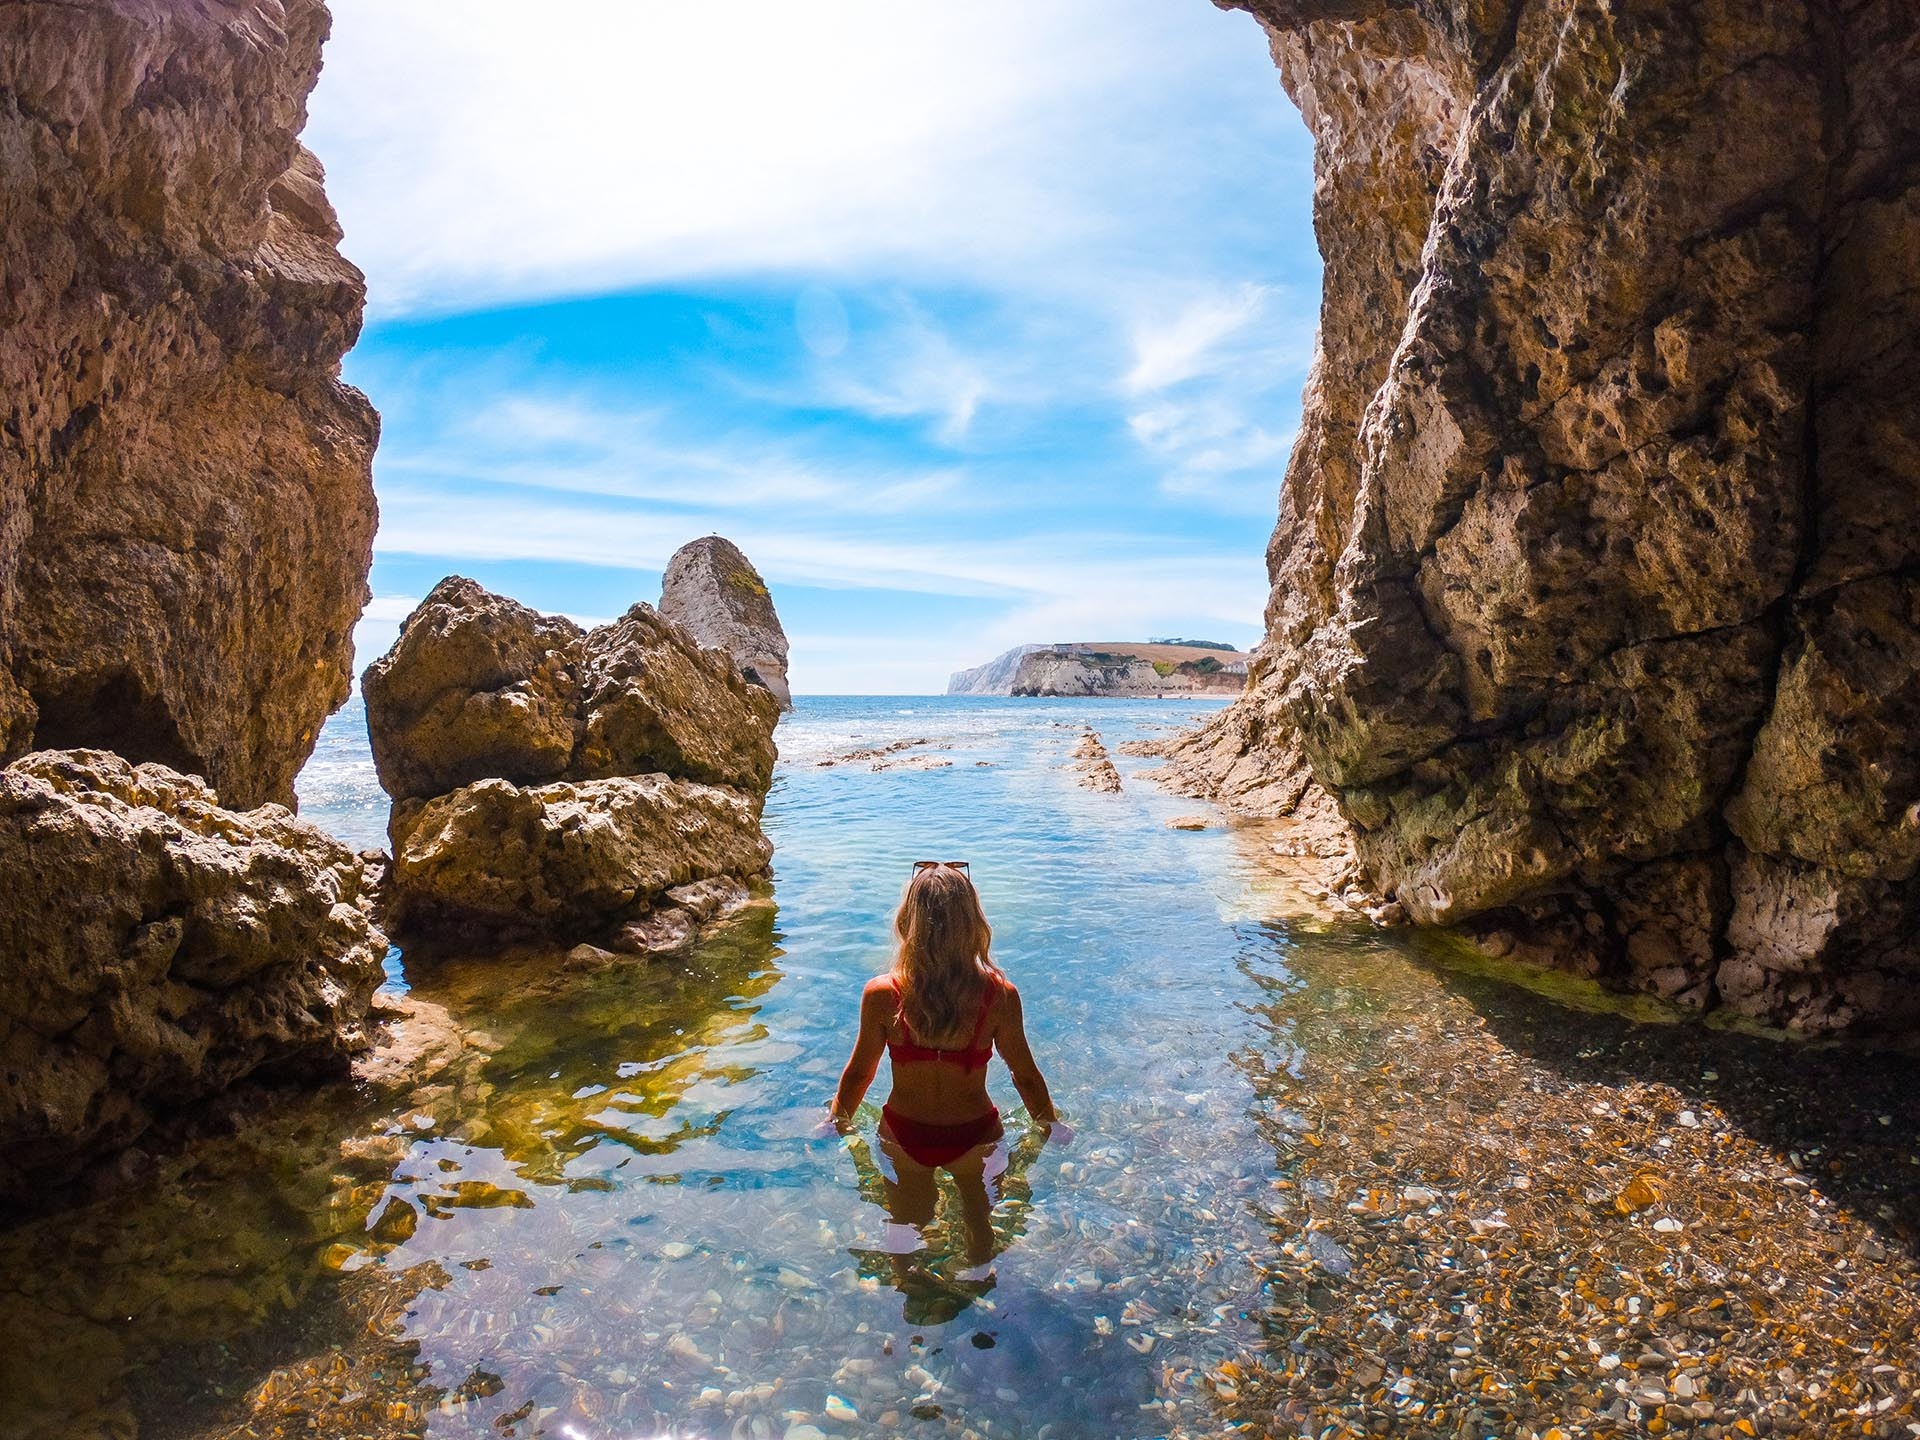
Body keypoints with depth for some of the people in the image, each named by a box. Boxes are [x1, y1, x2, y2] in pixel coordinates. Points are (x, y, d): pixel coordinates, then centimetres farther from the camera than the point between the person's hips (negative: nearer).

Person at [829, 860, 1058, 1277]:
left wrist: (837, 1119, 13)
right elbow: (1025, 1075, -11)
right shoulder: (1000, 995, -25)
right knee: (980, 1221, 31)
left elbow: (859, 1073, -9)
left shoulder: (881, 995, -24)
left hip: (903, 1137, 0)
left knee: (906, 1228, 29)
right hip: (975, 1137, 0)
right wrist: (1049, 1123, 11)